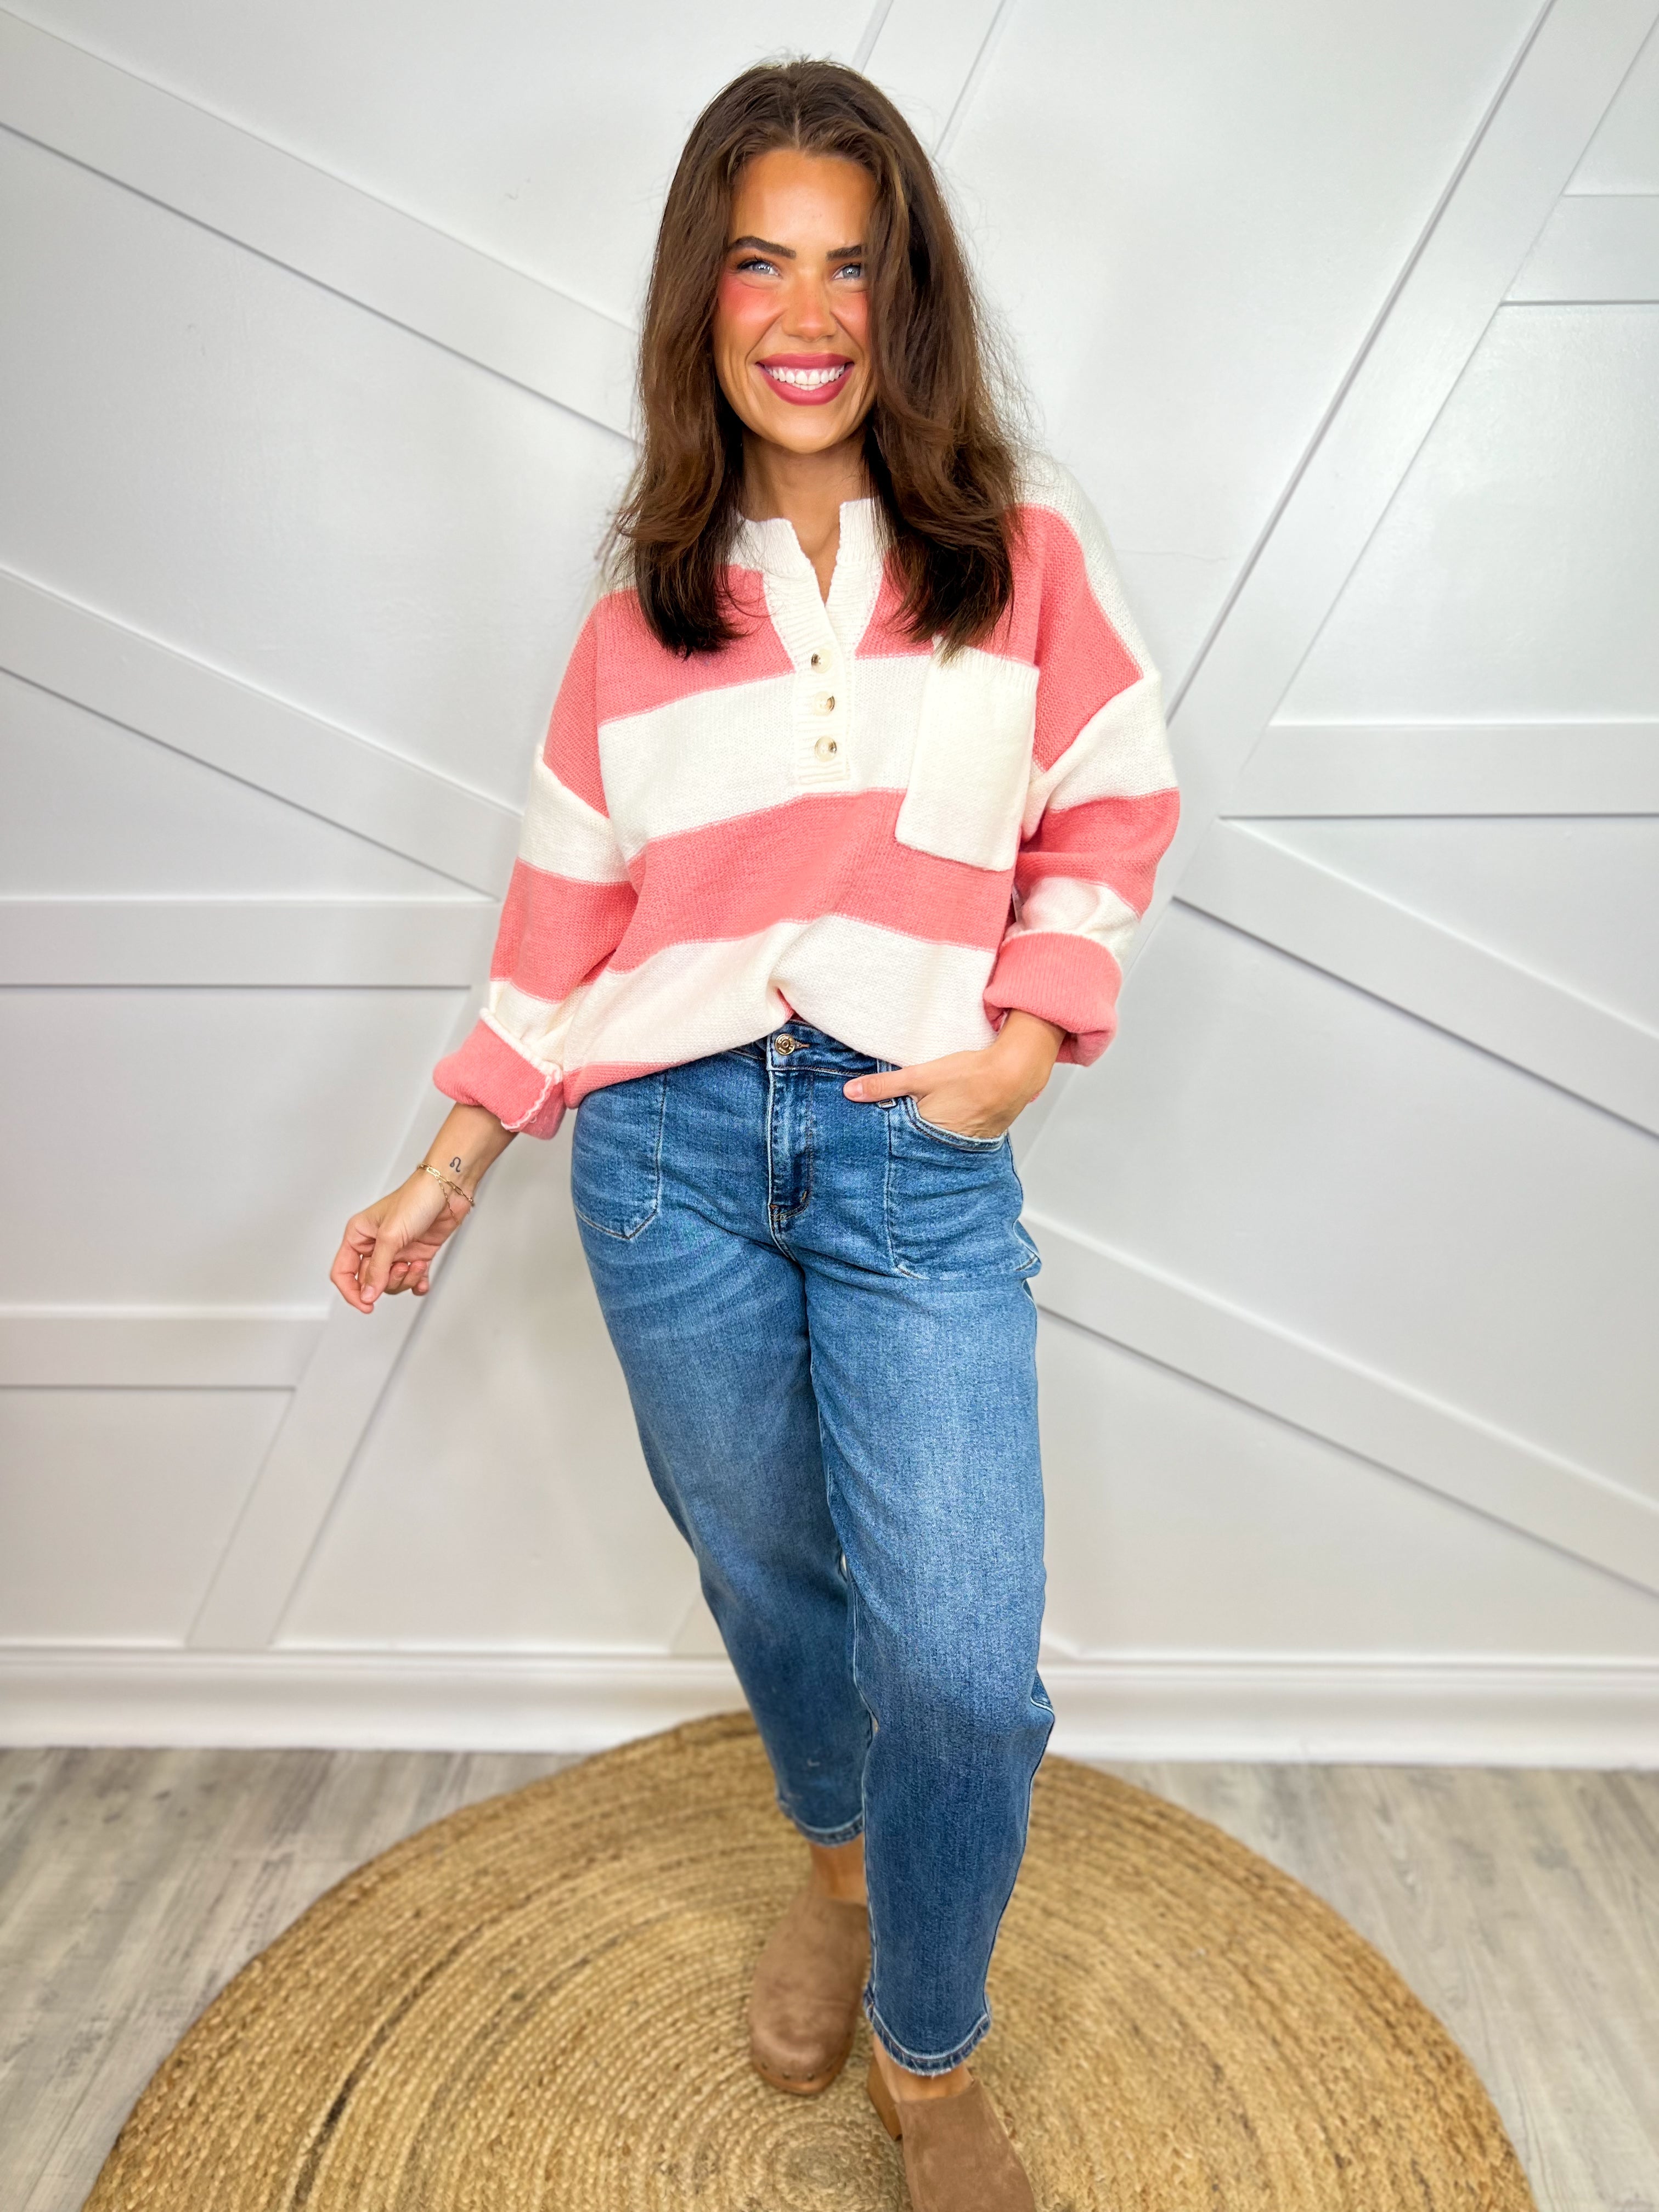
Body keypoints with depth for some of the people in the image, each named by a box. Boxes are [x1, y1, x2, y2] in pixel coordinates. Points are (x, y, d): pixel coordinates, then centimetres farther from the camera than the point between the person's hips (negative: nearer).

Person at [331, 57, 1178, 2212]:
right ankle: (837, 1867, 49)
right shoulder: (647, 598, 7)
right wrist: (456, 1165, 9)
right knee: (765, 1573, 17)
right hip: (669, 1147, 2)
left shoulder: (1022, 547, 4)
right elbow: (572, 896, 10)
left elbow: (1113, 814, 9)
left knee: (961, 1664, -7)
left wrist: (1027, 1039, -6)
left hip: (919, 1163, -1)